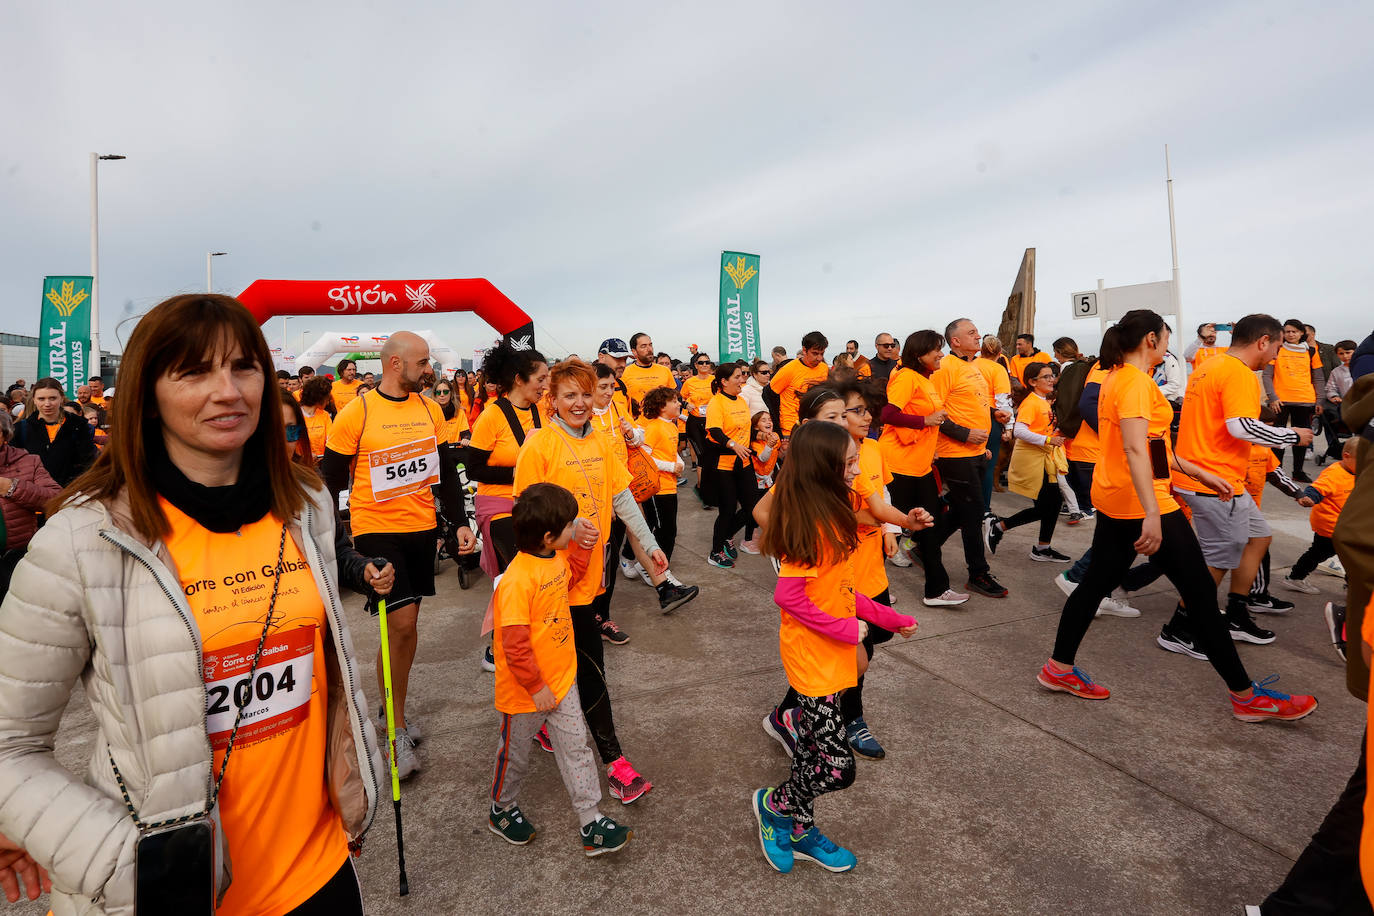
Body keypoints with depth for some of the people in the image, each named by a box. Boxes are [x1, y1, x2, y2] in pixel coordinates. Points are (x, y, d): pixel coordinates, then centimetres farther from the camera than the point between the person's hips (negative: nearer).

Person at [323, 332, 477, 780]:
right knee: (401, 624, -9)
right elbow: (331, 479, -4)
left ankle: (395, 707, 32)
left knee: (407, 621, 13)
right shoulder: (355, 414, -11)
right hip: (376, 529, -5)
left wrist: (460, 522, 2)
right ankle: (396, 730, 7)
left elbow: (447, 471, 9)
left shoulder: (430, 409, 4)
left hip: (422, 527, 5)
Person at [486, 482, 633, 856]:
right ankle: (502, 810, 43)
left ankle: (591, 824, 21)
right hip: (526, 691, -7)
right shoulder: (516, 581, -30)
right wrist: (536, 688, -20)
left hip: (561, 680, 7)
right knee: (515, 753, 17)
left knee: (576, 748, 10)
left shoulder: (557, 559, -3)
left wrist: (582, 545, 7)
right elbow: (515, 646, -28)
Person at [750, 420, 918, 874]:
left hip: (832, 651, 9)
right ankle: (773, 804, 22)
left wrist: (886, 617, 11)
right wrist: (846, 630, -18)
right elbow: (788, 596, -24)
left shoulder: (829, 514, 5)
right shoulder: (812, 524, -24)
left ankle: (799, 831, 38)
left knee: (813, 746, 21)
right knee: (837, 768, -4)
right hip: (812, 654, -9)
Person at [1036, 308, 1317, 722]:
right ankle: (1246, 696, 13)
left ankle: (1060, 668, 20)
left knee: (1097, 582, 14)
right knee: (1201, 594, 1)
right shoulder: (1136, 381, -16)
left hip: (1114, 501, 10)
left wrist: (1199, 472, 22)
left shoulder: (1115, 378, 14)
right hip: (1142, 503, -10)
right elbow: (1135, 448, -29)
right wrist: (1151, 514, -35)